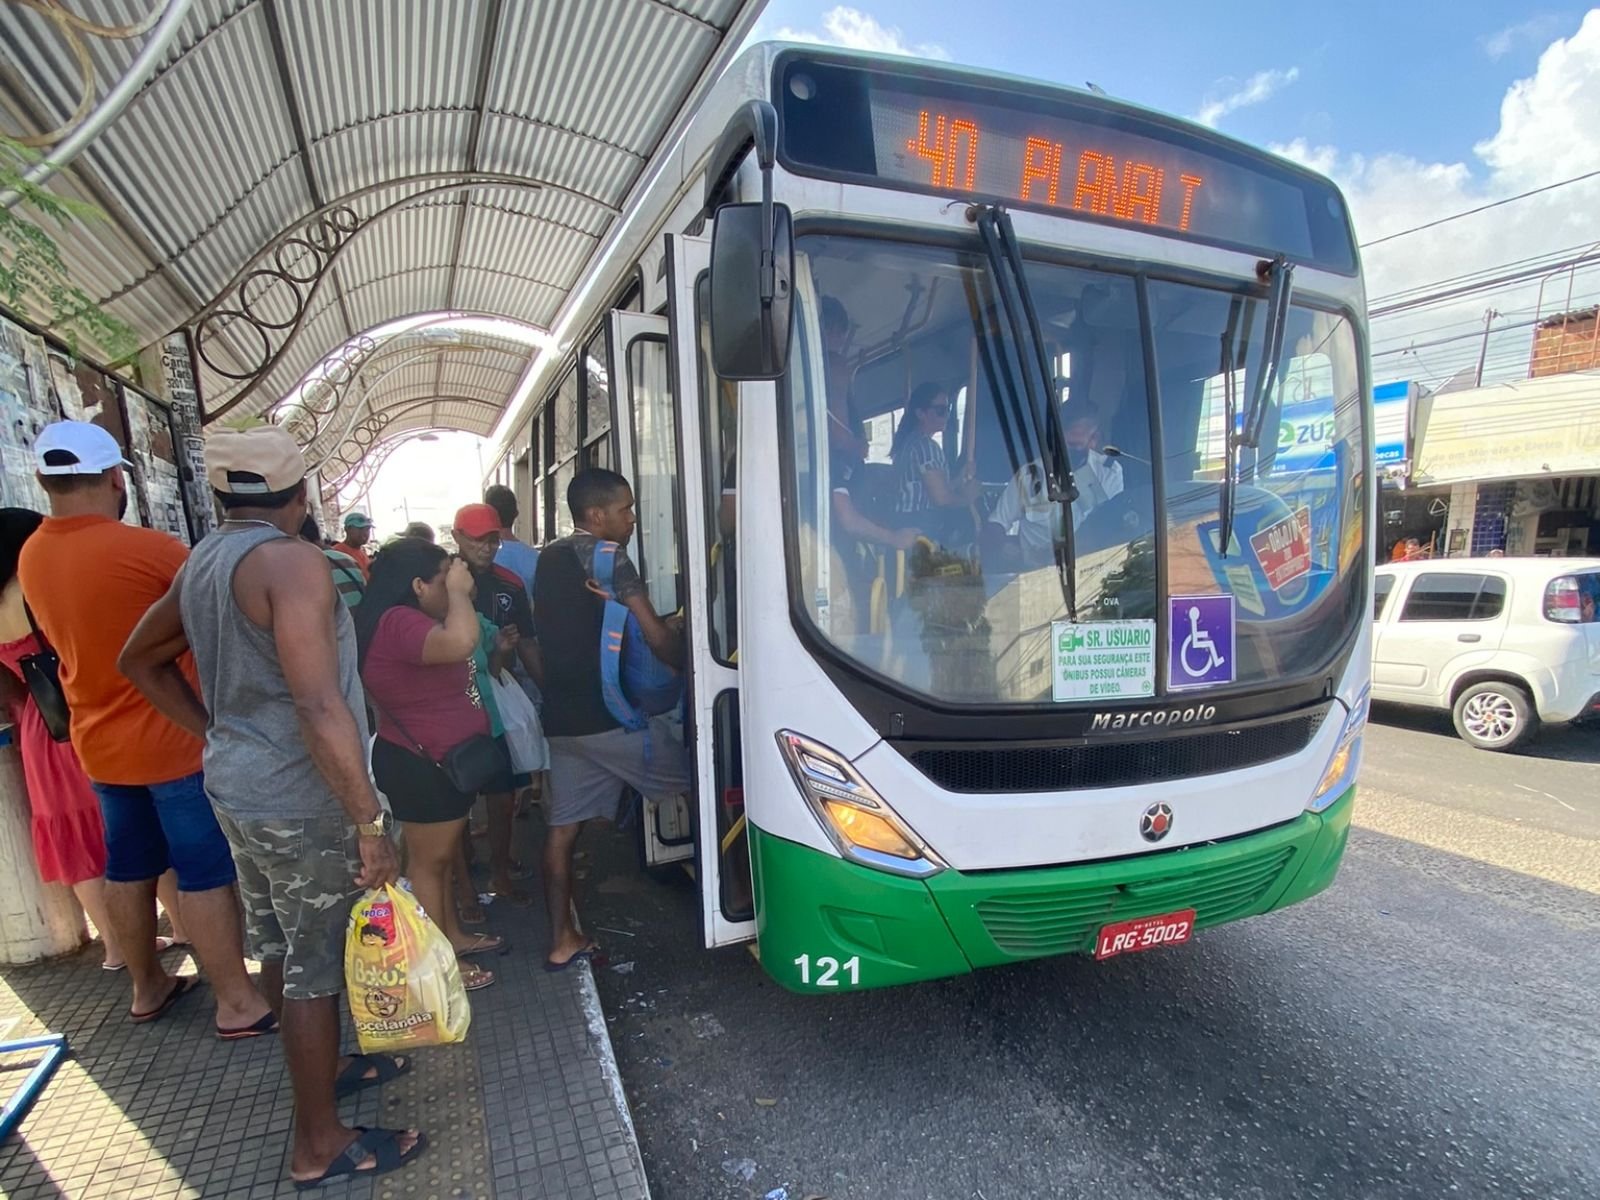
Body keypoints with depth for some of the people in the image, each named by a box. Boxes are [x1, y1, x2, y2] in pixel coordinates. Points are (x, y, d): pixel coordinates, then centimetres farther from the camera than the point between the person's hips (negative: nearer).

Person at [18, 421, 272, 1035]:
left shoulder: (32, 556, 3)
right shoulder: (148, 548, -21)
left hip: (101, 742, 7)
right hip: (174, 738, -7)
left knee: (128, 868, 18)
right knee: (207, 871, 0)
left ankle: (148, 988, 33)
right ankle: (238, 1003, 9)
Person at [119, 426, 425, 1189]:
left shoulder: (204, 560, 7)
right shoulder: (290, 560, -21)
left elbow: (141, 659, 21)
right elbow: (319, 706, -29)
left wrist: (216, 733, 18)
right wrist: (370, 823, -25)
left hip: (237, 786, 9)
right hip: (299, 800, -9)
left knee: (278, 942, 23)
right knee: (316, 961, 6)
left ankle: (321, 1067, 45)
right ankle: (319, 1145, 23)